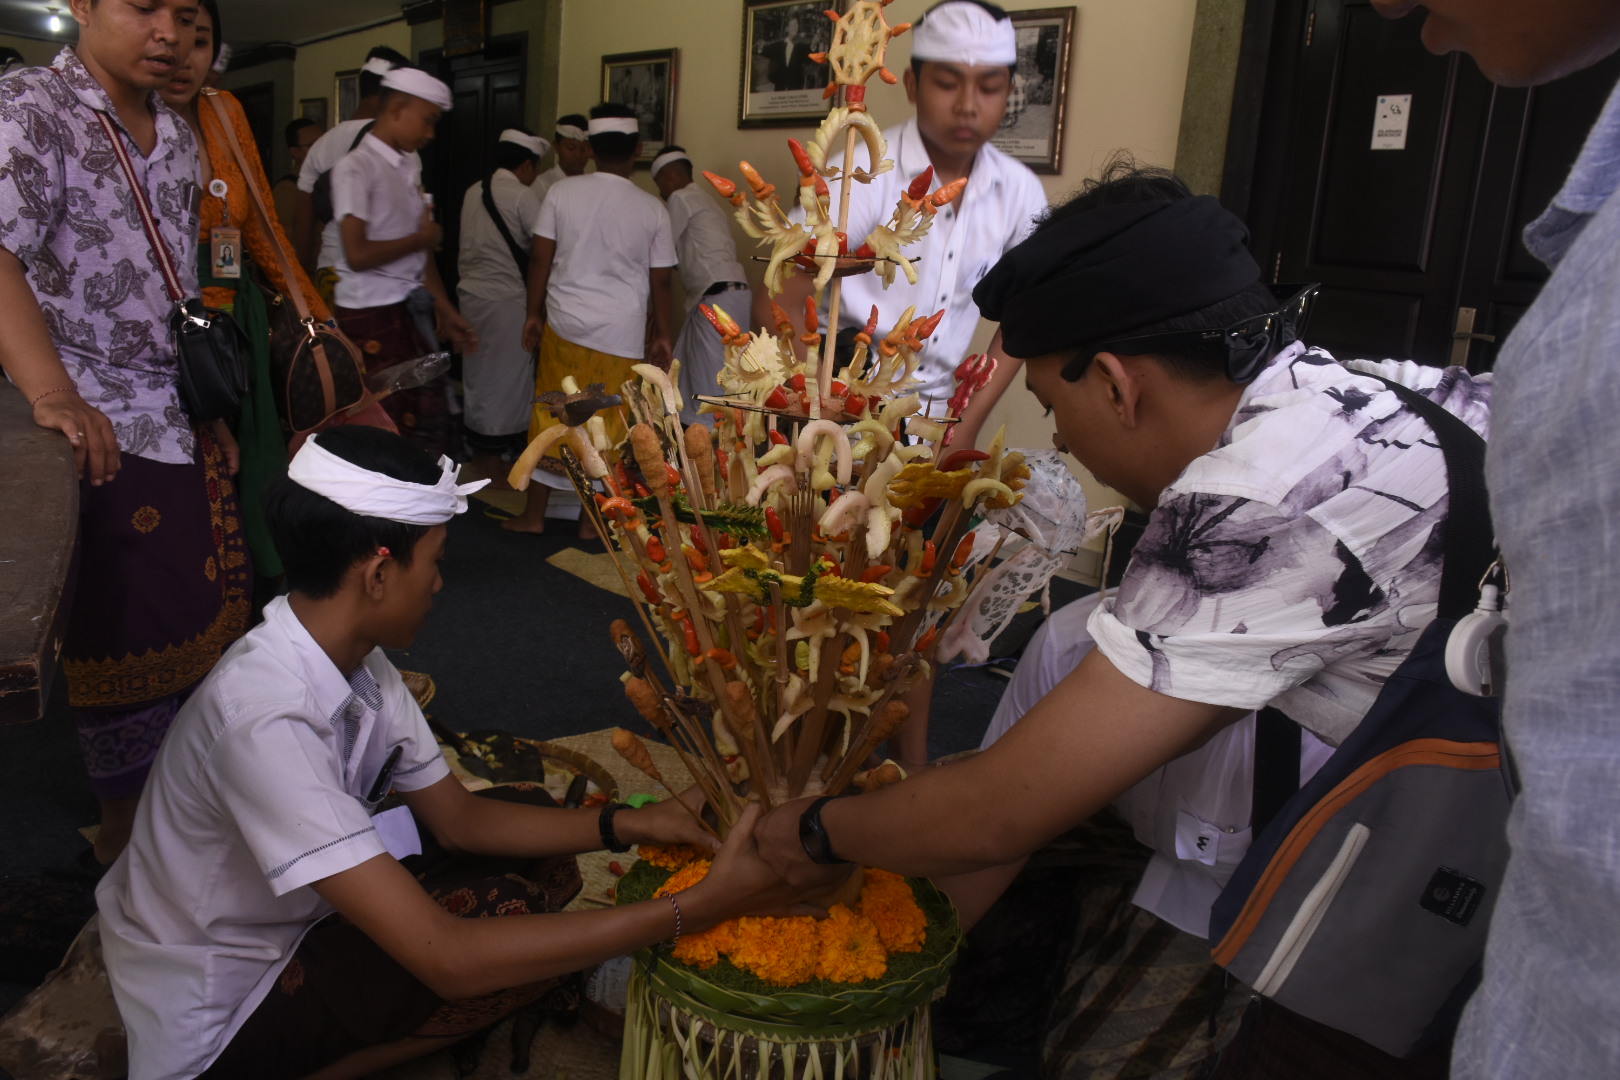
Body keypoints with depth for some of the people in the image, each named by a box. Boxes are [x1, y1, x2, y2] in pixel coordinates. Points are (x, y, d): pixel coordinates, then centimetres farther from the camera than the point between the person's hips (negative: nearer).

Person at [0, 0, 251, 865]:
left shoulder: (178, 135, 11)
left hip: (185, 419, 7)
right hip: (101, 428, -7)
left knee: (203, 613, 13)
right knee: (127, 632, 2)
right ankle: (124, 824, 22)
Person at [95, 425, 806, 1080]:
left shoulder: (355, 659, -9)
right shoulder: (267, 722, -36)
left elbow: (457, 816, 2)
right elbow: (446, 959, -36)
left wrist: (625, 826, -10)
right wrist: (696, 908, -34)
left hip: (290, 915, 9)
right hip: (213, 1021, -8)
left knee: (528, 811, 2)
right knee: (522, 921, -21)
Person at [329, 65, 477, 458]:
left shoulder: (408, 167, 13)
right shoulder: (357, 168, -11)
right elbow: (358, 255, -19)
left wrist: (447, 312, 12)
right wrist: (422, 238, -7)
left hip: (413, 308, 8)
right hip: (372, 313, -8)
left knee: (431, 425, 9)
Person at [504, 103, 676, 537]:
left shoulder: (562, 192, -2)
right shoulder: (652, 209, -4)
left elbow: (540, 258, 0)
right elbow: (661, 281, 0)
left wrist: (534, 313, 11)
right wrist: (661, 336, 10)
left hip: (564, 324, 2)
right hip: (622, 334, -1)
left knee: (551, 417, 11)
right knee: (606, 427, 8)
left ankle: (534, 514, 19)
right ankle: (591, 519, 17)